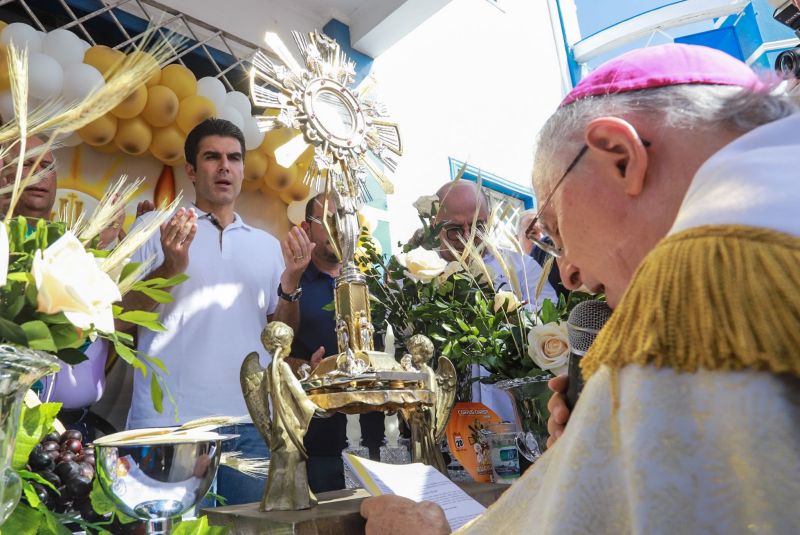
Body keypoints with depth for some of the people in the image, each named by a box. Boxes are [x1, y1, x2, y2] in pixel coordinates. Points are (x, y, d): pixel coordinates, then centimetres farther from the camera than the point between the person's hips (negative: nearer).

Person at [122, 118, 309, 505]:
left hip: (251, 422, 3)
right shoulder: (154, 227, 5)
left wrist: (289, 282, -7)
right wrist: (171, 267, -17)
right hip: (170, 420, -3)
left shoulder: (267, 244, 14)